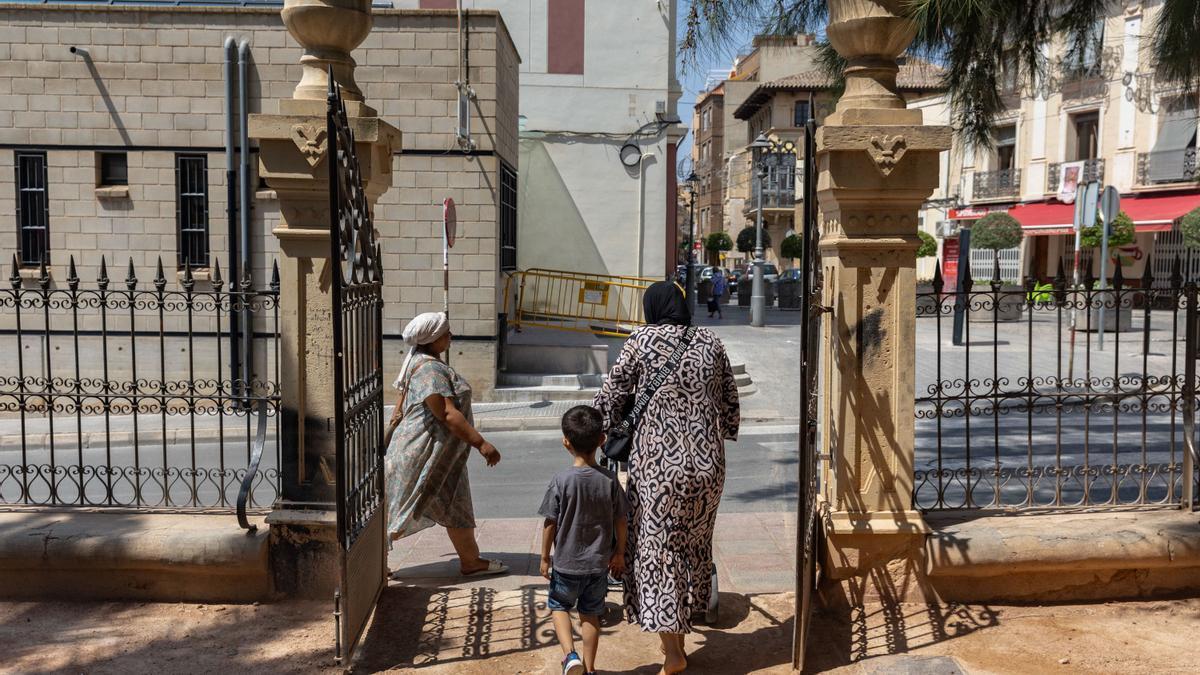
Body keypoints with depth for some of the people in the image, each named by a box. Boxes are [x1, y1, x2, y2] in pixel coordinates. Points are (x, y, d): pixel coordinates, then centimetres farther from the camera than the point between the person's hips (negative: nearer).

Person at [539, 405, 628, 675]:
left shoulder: (561, 481, -17)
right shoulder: (610, 480, -10)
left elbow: (550, 523, -11)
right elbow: (620, 521, -2)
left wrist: (545, 557, 2)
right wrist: (619, 554, 13)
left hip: (566, 563, -2)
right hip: (599, 563, 2)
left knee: (559, 606, 18)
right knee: (590, 614, 17)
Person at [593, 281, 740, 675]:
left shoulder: (642, 341, -4)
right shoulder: (710, 343, 6)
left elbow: (612, 396, -1)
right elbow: (730, 402, 11)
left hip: (658, 462, -4)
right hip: (707, 462, 4)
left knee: (656, 550, 2)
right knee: (693, 546, 17)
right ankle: (682, 628, 30)